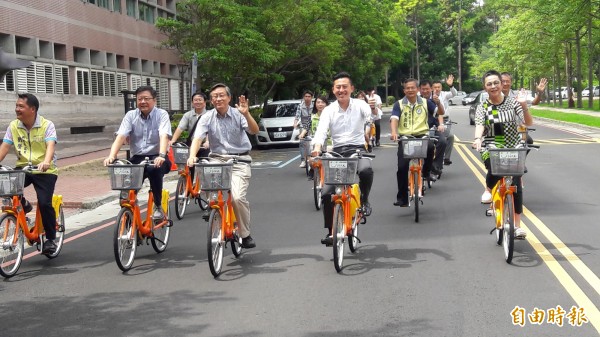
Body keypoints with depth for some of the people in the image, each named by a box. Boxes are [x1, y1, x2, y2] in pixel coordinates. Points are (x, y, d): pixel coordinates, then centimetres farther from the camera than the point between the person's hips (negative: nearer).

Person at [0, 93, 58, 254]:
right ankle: (22, 205, 9)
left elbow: (50, 146, -23)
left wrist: (45, 162, -43)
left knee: (44, 203, -18)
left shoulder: (47, 125, -9)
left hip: (45, 171, -4)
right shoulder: (14, 126, 2)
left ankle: (50, 239, 3)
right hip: (23, 169, 4)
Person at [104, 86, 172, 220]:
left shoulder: (161, 114, -6)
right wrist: (111, 156, -28)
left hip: (156, 158, -3)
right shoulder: (131, 115, 3)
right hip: (138, 158, 3)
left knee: (154, 169, -36)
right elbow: (120, 136, -11)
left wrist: (161, 155, -43)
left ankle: (158, 206, -15)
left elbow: (164, 136, -23)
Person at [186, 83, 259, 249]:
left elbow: (254, 131, -15)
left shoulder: (238, 114, -1)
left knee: (238, 197, -19)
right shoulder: (207, 117, 2)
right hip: (217, 160, 2)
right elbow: (198, 138, -10)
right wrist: (192, 156, -29)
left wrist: (246, 114, -33)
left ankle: (245, 235, 1)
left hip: (239, 160, -2)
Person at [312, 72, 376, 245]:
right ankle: (330, 231, 10)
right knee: (326, 193, -7)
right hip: (337, 152, 2)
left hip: (357, 149, -2)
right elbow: (321, 130, -12)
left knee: (366, 170, -36)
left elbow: (371, 114, -21)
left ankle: (364, 200, -5)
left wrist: (374, 109, -47)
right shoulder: (329, 110, 1)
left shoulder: (359, 105, -1)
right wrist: (317, 147, -32)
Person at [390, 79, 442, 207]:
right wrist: (393, 132, -31)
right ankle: (402, 198, 3)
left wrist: (438, 103, -20)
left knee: (430, 146, -34)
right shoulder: (399, 104, 4)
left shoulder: (425, 102, 7)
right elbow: (394, 119, -11)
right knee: (402, 167, -10)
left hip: (422, 135, 0)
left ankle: (426, 172, -6)